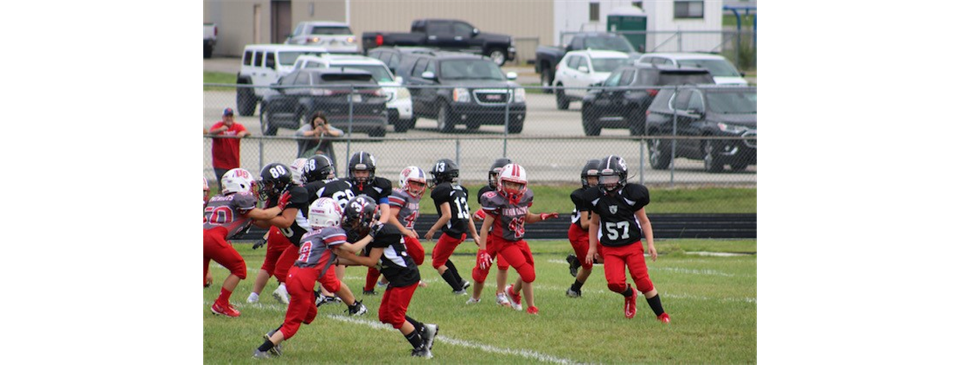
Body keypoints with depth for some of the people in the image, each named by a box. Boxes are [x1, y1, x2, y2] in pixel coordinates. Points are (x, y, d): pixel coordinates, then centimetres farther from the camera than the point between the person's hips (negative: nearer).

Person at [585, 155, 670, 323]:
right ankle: (629, 294, 18)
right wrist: (592, 247, 14)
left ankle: (661, 314, 4)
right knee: (615, 282, -17)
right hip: (610, 249, 2)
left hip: (633, 246, -2)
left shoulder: (631, 194, -7)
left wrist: (650, 244, -6)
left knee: (643, 281, -10)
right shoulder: (597, 197, 2)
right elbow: (594, 223, 16)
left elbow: (644, 221, 1)